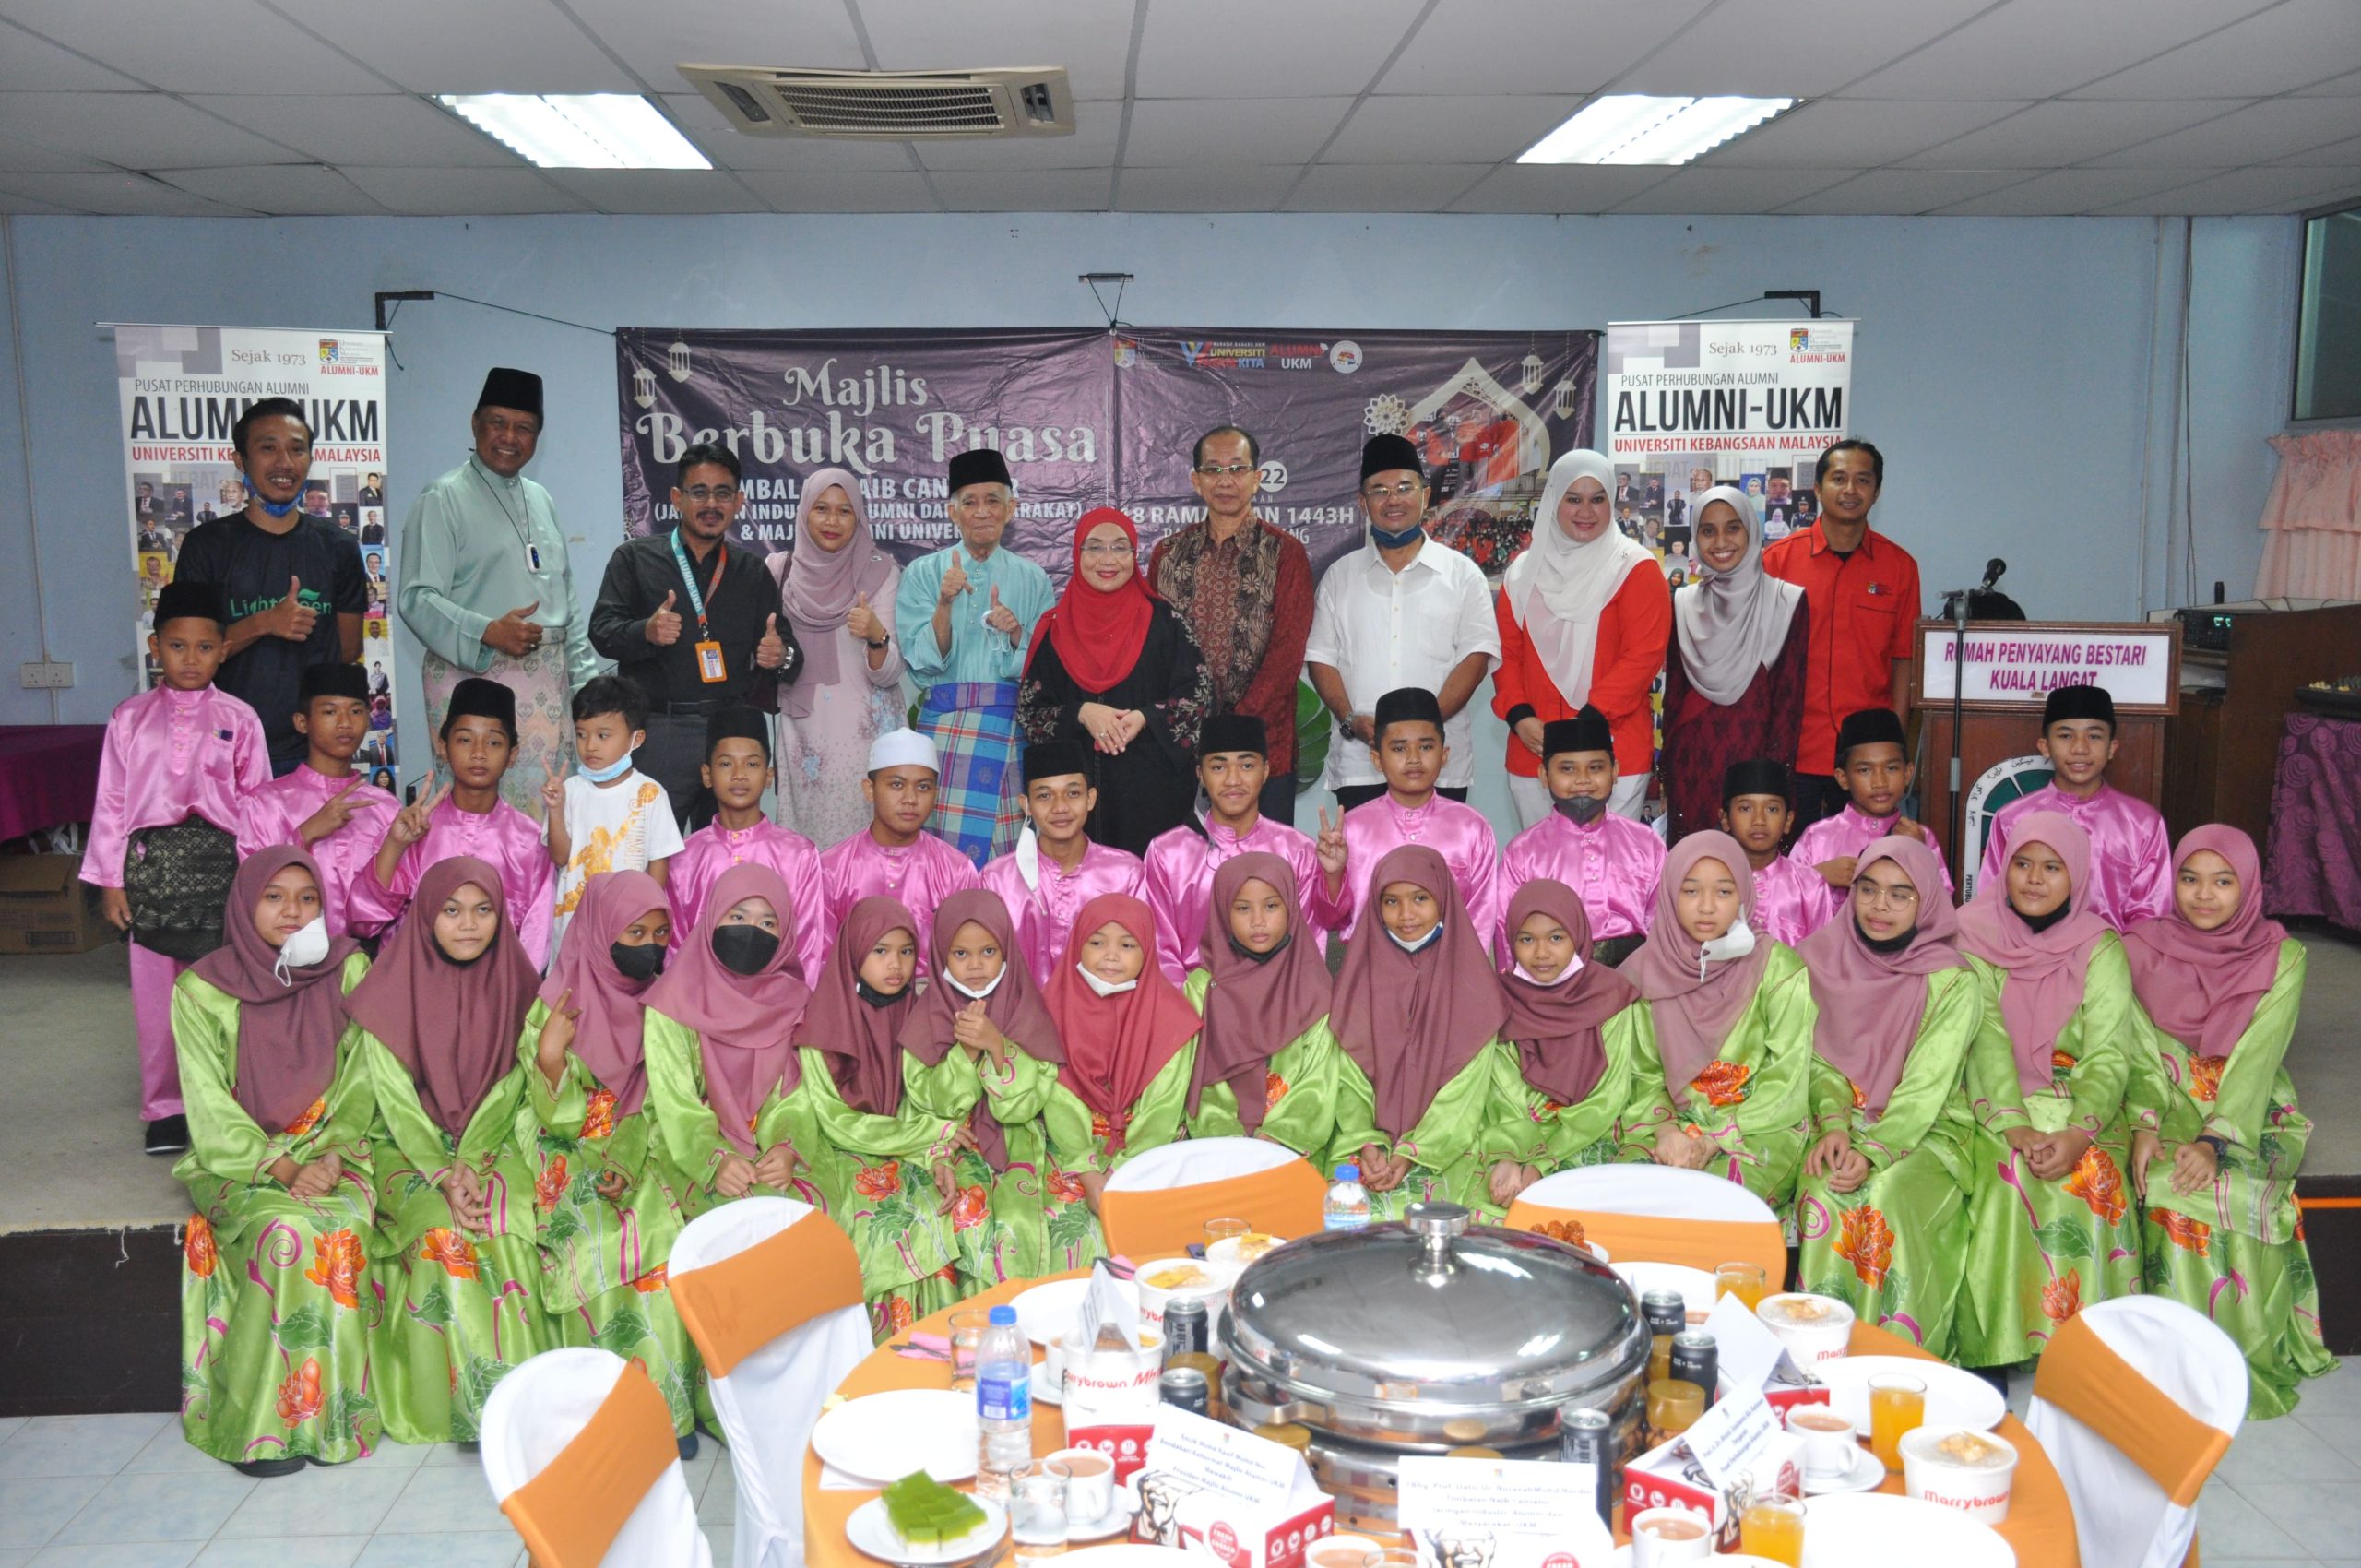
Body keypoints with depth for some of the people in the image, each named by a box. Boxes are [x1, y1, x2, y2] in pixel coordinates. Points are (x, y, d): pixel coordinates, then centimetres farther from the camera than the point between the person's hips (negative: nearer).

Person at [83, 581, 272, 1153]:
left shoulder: (238, 719, 4)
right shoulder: (130, 718, 6)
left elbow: (258, 801, 4)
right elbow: (111, 801, 6)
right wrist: (109, 879, 2)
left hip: (220, 864, -1)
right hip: (152, 862, 1)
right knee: (155, 993, 6)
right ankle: (164, 1108, 17)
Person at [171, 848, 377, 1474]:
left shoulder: (349, 971, 2)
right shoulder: (203, 989, -3)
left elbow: (360, 1083, 0)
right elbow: (212, 1111, -7)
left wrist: (330, 1155, -16)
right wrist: (282, 1168, -19)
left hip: (330, 1150, 2)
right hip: (239, 1158, -1)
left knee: (345, 1225, -29)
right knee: (288, 1229, -31)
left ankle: (337, 1405, -17)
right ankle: (263, 1423, -19)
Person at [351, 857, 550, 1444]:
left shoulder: (515, 986, 2)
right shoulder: (393, 988, -3)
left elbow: (512, 1088, 0)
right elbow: (395, 1098, -6)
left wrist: (470, 1161, -15)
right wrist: (444, 1173, -18)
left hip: (493, 1146, 1)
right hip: (411, 1149, -1)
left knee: (505, 1228, -27)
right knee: (442, 1232, -28)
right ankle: (491, 1403, -23)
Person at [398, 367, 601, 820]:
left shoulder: (541, 500, 20)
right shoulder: (443, 499, -2)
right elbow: (417, 599, -11)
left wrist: (585, 675, 16)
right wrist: (488, 632, -25)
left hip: (547, 677, 7)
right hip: (475, 676, -6)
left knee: (546, 805, 6)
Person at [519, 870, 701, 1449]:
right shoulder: (558, 1006, -1)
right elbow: (557, 1119, -4)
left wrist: (632, 1167, -10)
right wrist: (549, 1054, -22)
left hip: (647, 1164, 2)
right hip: (581, 1171, -2)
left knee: (664, 1249, -24)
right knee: (594, 1257, -26)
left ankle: (668, 1408, -13)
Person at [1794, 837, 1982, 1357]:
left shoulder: (1953, 984, -5)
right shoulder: (1826, 962, 5)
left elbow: (1925, 1089, -13)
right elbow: (1821, 1060, 3)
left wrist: (1873, 1152, -26)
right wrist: (1834, 1124, -16)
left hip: (1926, 1133, -2)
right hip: (1843, 1124, 2)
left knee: (1886, 1198, -31)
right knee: (1825, 1195, -28)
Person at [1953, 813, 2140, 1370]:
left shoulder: (2100, 949, 4)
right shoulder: (1975, 938, 2)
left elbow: (2109, 1056, -6)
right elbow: (1986, 1040, -10)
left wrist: (2079, 1132, -25)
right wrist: (2015, 1126, -25)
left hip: (2080, 1108, 1)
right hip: (1997, 1107, -1)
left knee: (2088, 1181, -28)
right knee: (2011, 1181, -29)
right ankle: (1994, 1345, -19)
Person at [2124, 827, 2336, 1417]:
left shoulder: (2282, 958, -2)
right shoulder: (2141, 948, 1)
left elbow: (2258, 1058, -12)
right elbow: (2140, 1048, -5)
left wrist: (2215, 1140, -25)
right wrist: (2144, 1125, -22)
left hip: (2249, 1112, -1)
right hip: (2167, 1106, 1)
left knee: (2226, 1187, -30)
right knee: (2171, 1184, -29)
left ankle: (2252, 1347, -15)